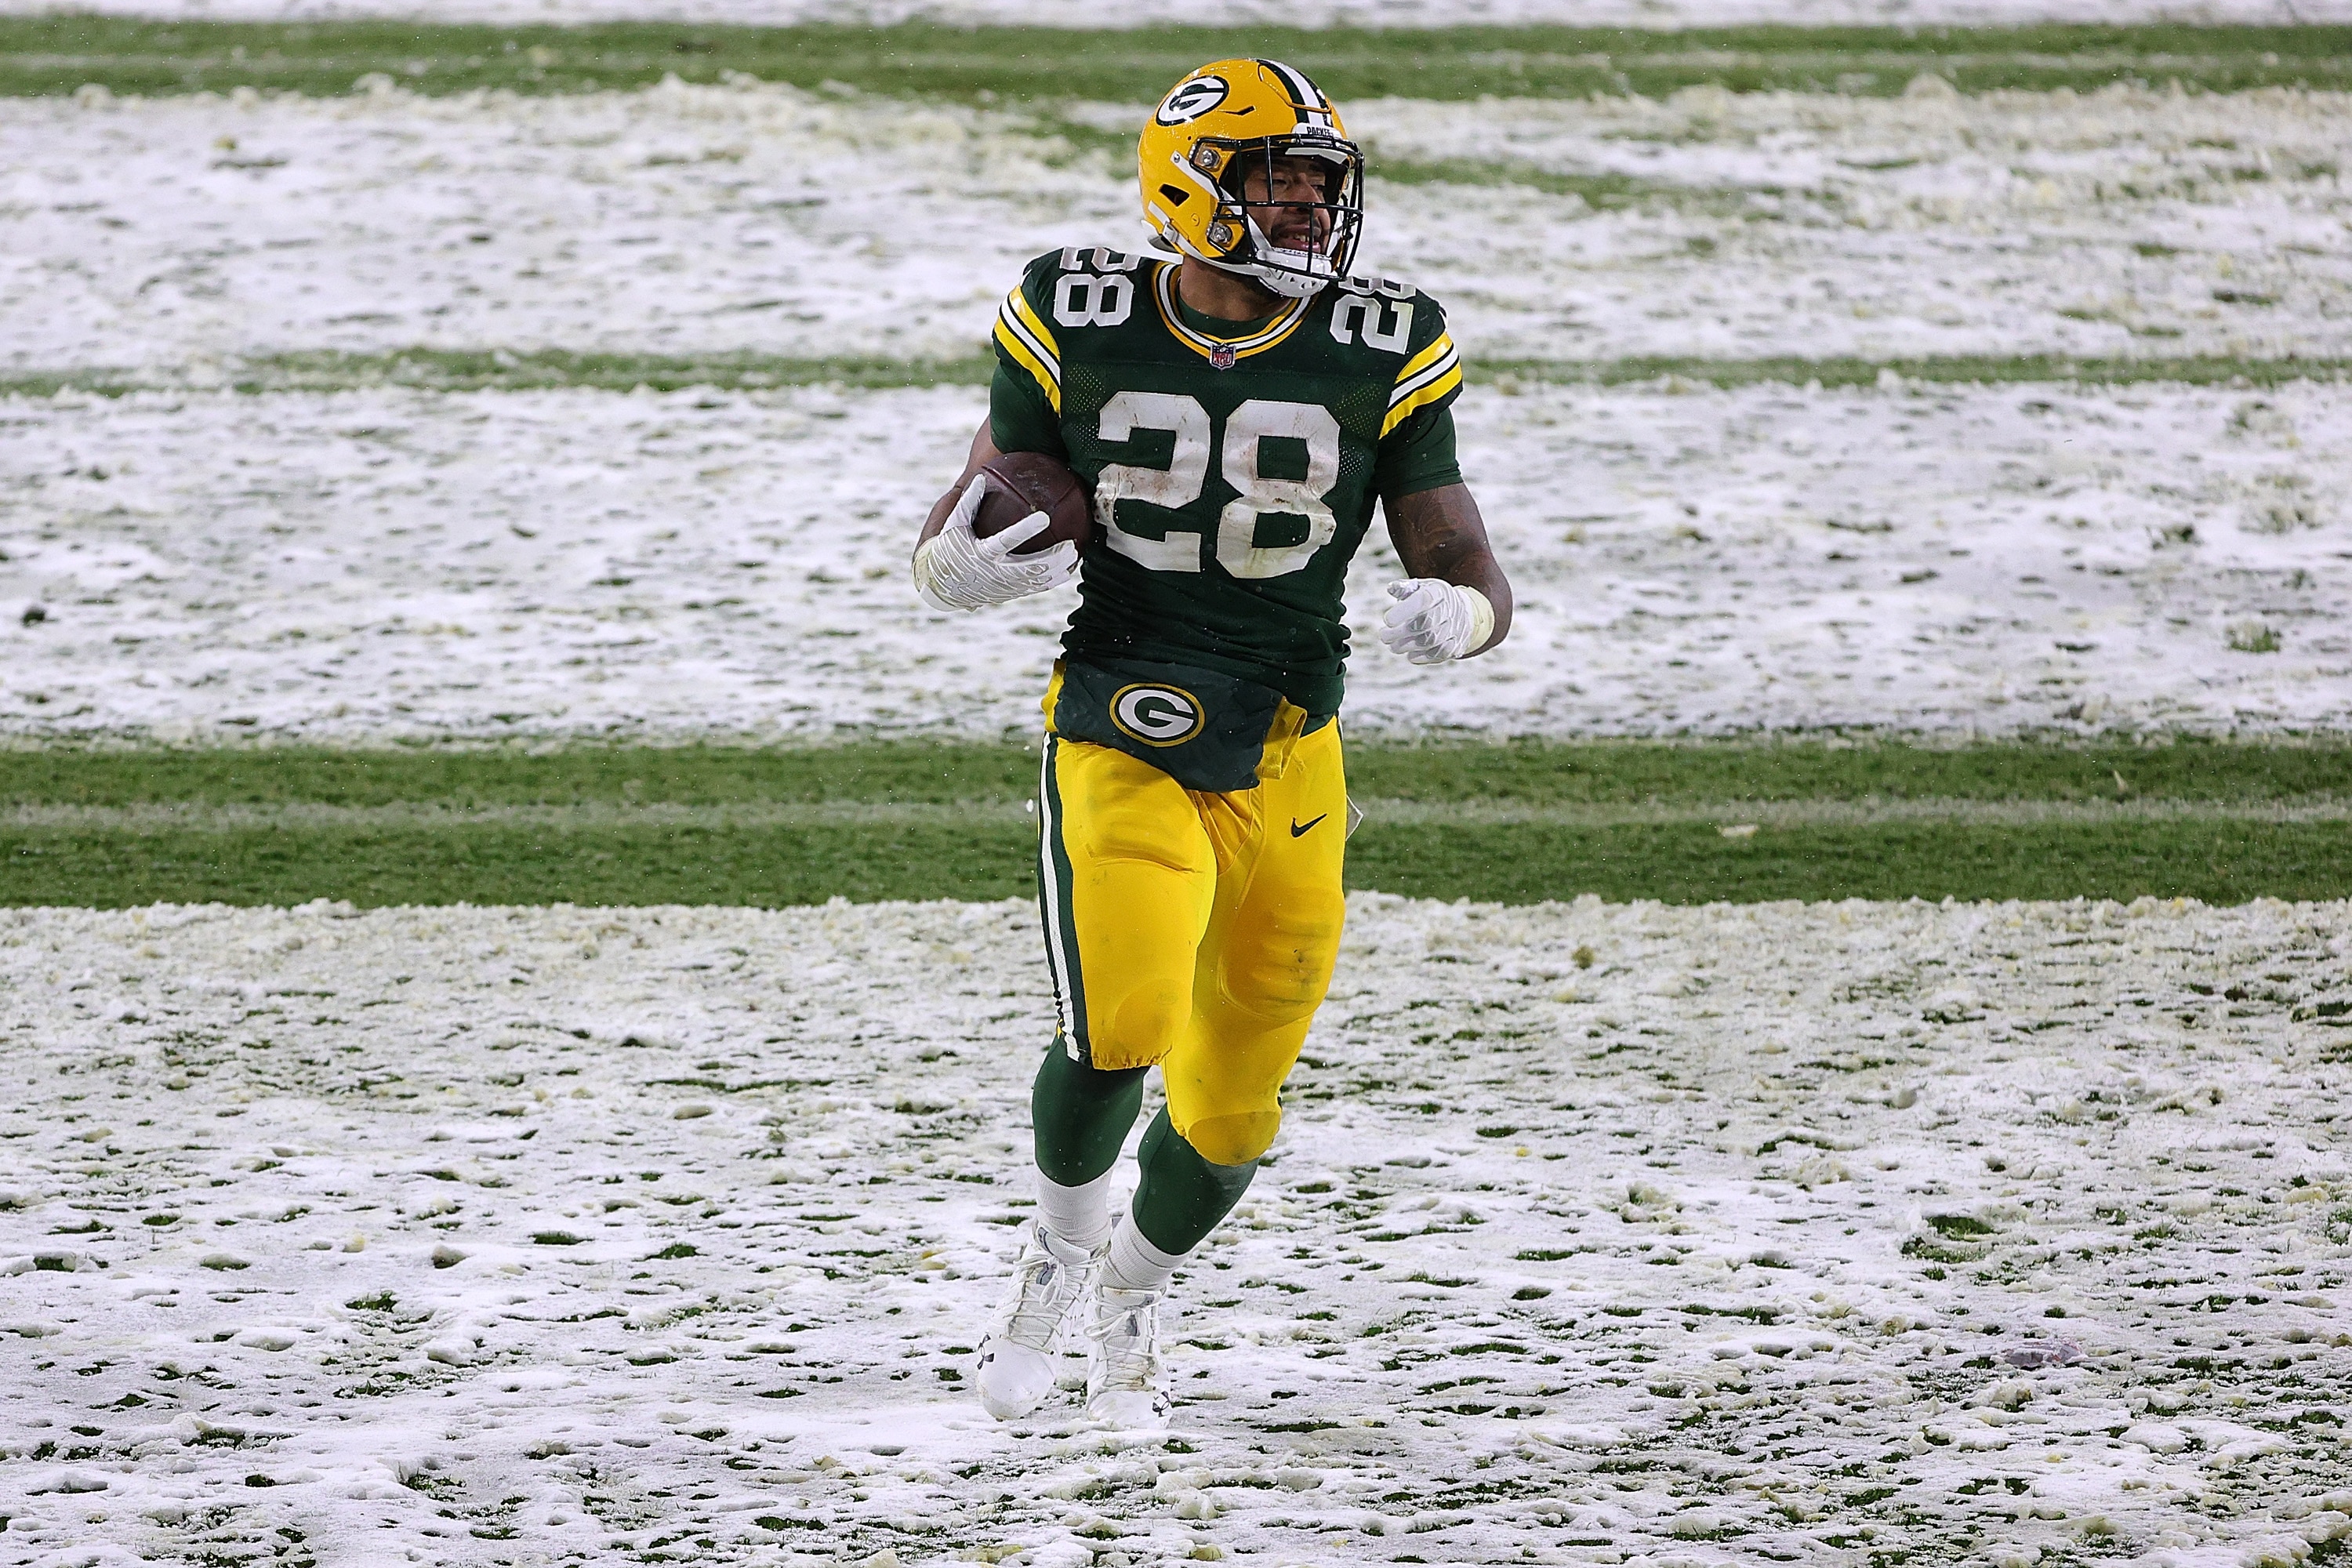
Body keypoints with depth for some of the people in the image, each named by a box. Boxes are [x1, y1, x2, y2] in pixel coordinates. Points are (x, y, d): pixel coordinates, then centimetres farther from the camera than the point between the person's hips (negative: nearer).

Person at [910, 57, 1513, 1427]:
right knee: (1118, 1030, -25)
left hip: (1286, 767, 2)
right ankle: (1060, 1252, 8)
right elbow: (948, 554, 1)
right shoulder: (1080, 331, -5)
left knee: (1232, 1107, 10)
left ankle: (1132, 1302, 42)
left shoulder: (1380, 360, -3)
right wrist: (971, 567, -24)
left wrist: (1461, 612, -26)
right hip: (1122, 749, -2)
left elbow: (1466, 567, -1)